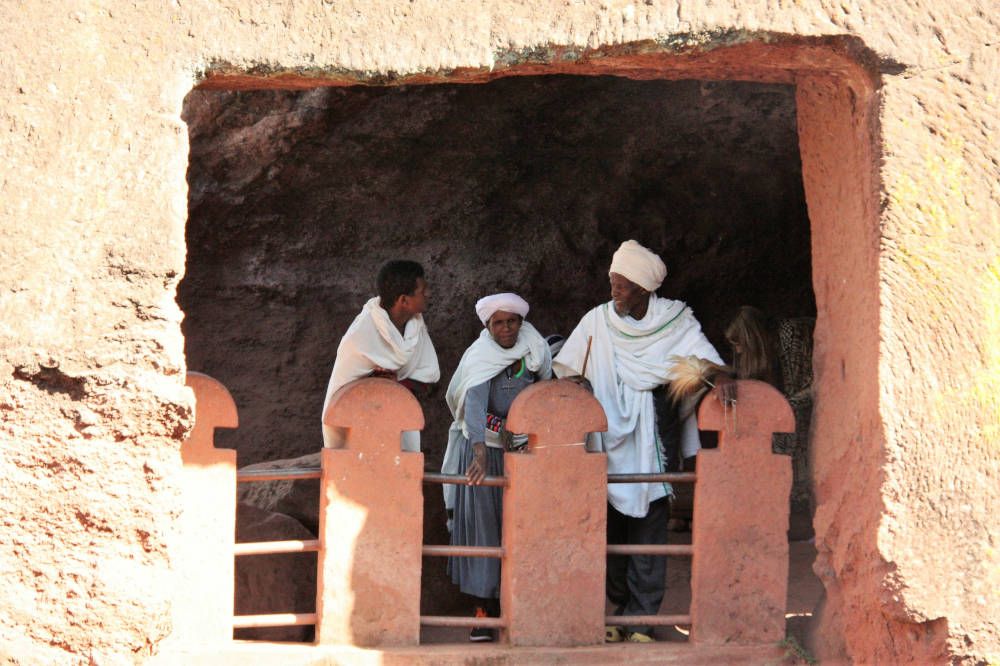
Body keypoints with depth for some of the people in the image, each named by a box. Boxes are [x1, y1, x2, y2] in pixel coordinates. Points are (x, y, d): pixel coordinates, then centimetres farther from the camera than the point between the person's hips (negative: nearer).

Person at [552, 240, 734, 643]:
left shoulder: (675, 321, 0)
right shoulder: (598, 321, 5)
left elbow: (702, 353, -11)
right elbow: (566, 370, 11)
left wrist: (719, 375, -30)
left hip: (652, 442, -2)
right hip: (609, 440, 2)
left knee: (648, 532, -2)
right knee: (610, 531, 3)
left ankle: (641, 622, 2)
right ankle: (618, 612, 14)